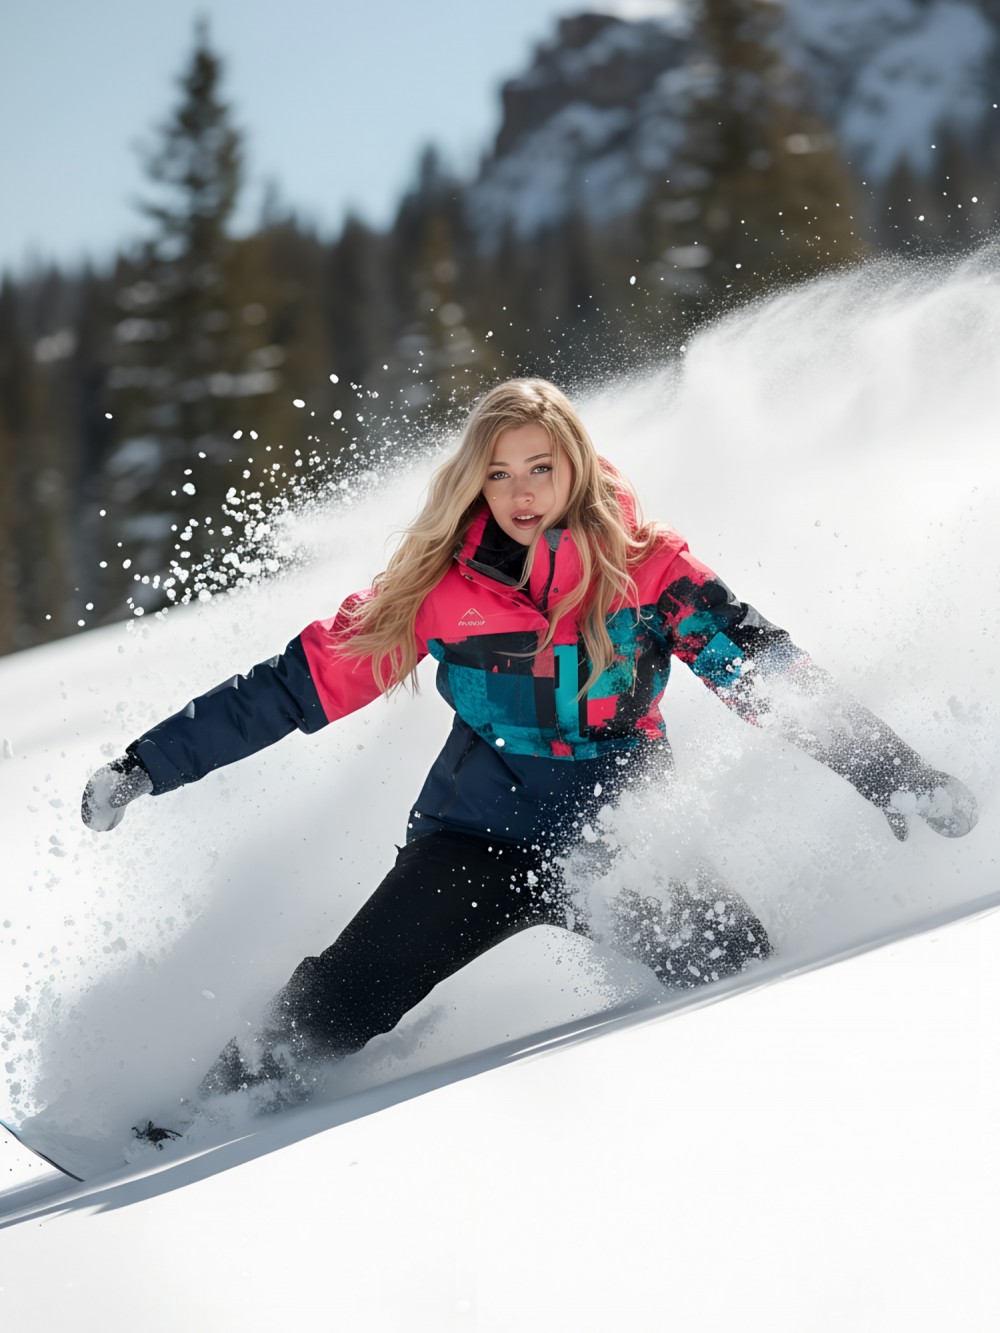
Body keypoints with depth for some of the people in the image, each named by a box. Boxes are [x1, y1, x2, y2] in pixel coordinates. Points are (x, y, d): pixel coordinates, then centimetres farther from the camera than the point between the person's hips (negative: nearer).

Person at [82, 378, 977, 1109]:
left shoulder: (645, 567, -7)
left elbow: (771, 674, -7)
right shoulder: (442, 587, -5)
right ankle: (224, 1100, 5)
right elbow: (303, 683, -1)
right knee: (334, 1010, -19)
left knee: (732, 960, -27)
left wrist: (897, 779, -16)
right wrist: (150, 764, -3)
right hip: (480, 838, 0)